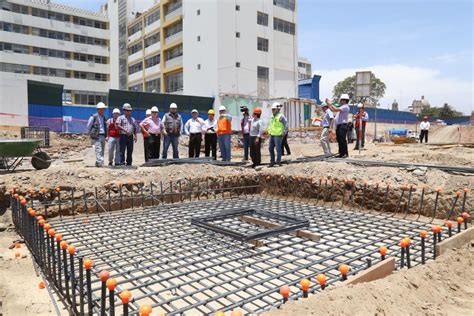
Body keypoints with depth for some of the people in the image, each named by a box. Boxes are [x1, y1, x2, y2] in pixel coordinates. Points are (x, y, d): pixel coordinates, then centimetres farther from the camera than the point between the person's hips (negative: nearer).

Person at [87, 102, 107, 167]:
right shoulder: (93, 117, -5)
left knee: (102, 151, 7)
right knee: (98, 150, -17)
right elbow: (88, 127, 2)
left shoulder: (103, 117, 14)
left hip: (103, 136, 7)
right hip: (96, 137, -7)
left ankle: (97, 163, 16)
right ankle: (99, 162, -24)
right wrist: (91, 134, 4)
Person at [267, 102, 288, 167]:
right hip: (272, 135, 8)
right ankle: (272, 161, 17)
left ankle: (278, 161, 8)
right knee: (270, 148, 8)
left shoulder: (281, 116, -10)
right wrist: (269, 132, 18)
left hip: (278, 135, -8)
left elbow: (286, 124, -14)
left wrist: (284, 132, -16)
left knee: (278, 149, -2)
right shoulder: (273, 117, 14)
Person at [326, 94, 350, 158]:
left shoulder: (345, 107, -7)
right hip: (338, 126, 10)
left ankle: (345, 153, -9)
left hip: (343, 125, -10)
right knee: (339, 140, 9)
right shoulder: (342, 107, 23)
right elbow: (333, 110, 25)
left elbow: (336, 109, -19)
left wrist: (330, 104, -9)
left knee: (342, 140, -11)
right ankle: (341, 153, 13)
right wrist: (328, 104, 19)